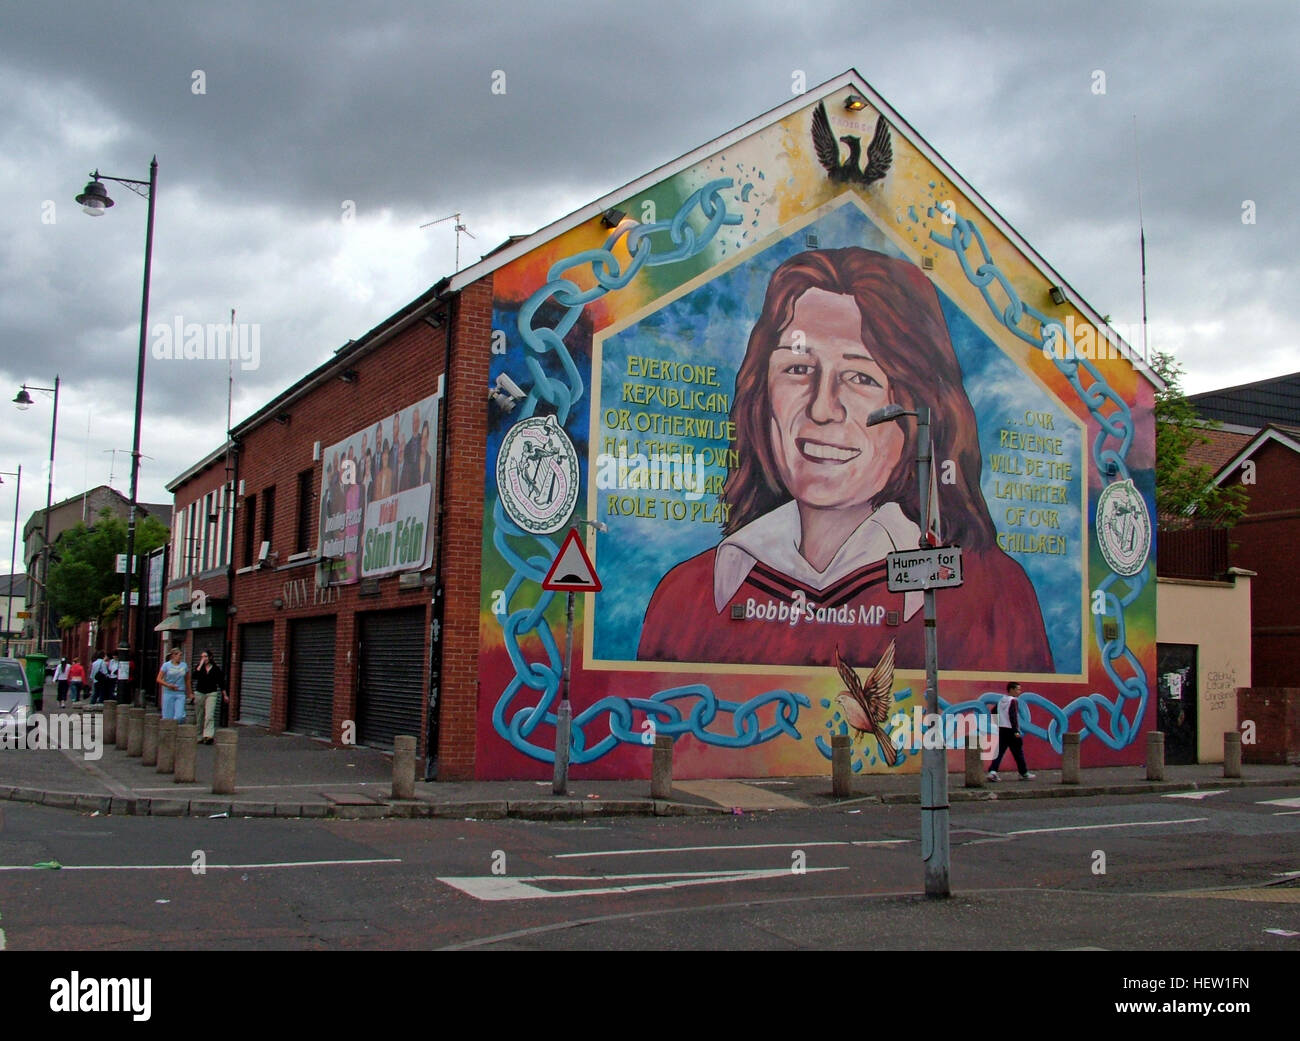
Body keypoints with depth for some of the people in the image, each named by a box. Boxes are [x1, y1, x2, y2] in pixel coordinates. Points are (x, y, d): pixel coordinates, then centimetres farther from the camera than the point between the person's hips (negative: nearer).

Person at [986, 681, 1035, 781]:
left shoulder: (1001, 700, 13)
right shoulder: (1013, 701, -10)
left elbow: (994, 712, 19)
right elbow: (1013, 716, -20)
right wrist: (1016, 731, -22)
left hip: (1001, 730, 7)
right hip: (1011, 730, -7)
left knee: (999, 752, 1)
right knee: (1018, 753, 7)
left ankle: (992, 772, -15)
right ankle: (1024, 774, 18)